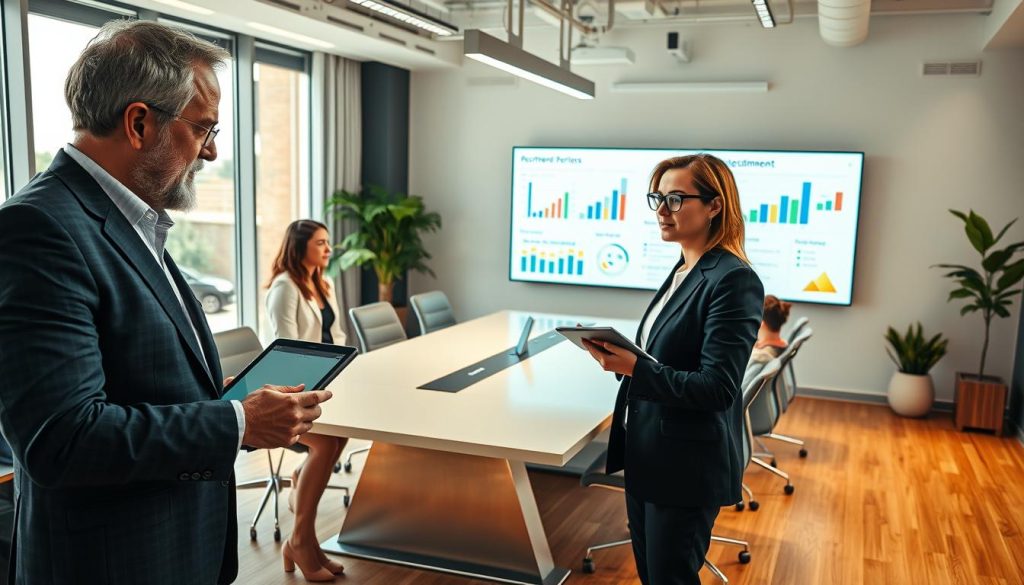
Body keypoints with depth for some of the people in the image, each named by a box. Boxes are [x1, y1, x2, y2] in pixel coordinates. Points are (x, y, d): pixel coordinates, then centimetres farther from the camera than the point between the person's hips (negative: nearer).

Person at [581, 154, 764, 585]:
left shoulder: (733, 279, -19)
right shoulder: (682, 271, 9)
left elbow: (716, 388, -23)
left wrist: (634, 369, -29)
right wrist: (621, 356, -2)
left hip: (687, 464, -9)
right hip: (647, 452, 9)